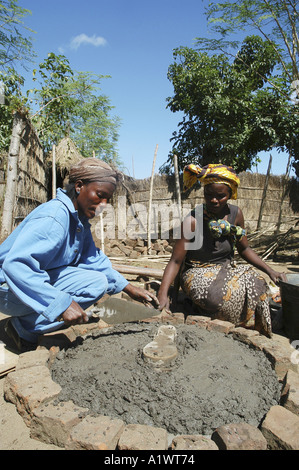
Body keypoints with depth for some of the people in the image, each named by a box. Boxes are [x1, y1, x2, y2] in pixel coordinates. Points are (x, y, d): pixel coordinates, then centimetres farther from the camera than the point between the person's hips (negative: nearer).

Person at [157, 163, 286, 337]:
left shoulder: (235, 214, -2)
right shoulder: (193, 221, -17)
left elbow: (244, 249, 12)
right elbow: (176, 261, -19)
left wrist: (270, 271, 2)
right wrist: (163, 293, -32)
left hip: (227, 269, 5)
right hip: (198, 273, -4)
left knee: (256, 283, -26)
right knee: (216, 296, -36)